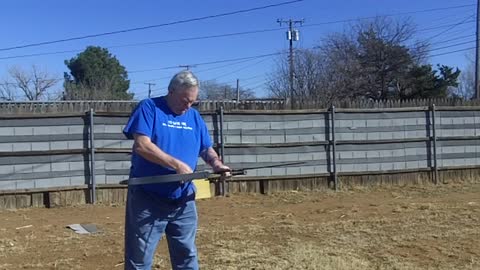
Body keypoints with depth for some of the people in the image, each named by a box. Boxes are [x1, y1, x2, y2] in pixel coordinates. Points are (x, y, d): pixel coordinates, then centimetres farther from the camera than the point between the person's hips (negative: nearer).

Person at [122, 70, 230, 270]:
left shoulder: (194, 116, 11)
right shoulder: (149, 108, -8)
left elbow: (206, 149, 15)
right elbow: (142, 145, -19)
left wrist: (215, 163, -8)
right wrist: (177, 165, -22)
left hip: (183, 201, 6)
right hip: (147, 200, -5)